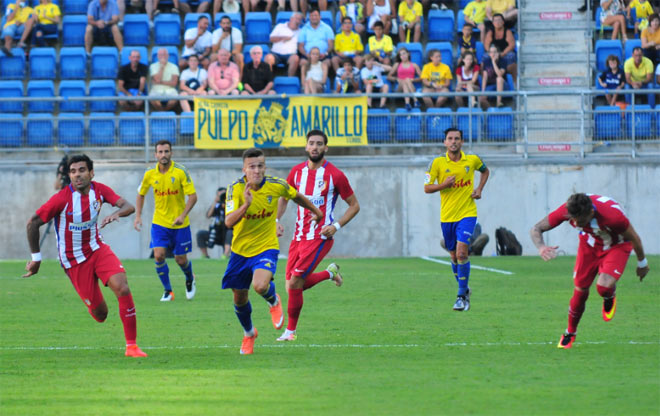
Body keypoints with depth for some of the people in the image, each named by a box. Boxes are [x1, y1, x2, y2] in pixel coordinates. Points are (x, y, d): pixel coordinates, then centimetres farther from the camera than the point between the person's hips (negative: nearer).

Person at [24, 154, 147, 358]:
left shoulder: (99, 190, -5)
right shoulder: (62, 198, -18)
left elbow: (128, 207, -15)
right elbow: (33, 223, -13)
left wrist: (116, 213, -38)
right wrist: (36, 258, -12)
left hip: (98, 249, 3)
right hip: (74, 261, -3)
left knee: (123, 289, -22)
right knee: (99, 313, -4)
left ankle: (132, 346, -15)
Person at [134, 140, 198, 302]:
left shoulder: (180, 171, -13)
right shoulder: (150, 174, -4)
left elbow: (193, 196, -13)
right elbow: (141, 194, 13)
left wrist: (183, 215, -25)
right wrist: (138, 216, 2)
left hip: (180, 224, -2)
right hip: (159, 223, 2)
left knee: (181, 260, 5)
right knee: (159, 255, -14)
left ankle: (190, 279, 39)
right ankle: (167, 291, 3)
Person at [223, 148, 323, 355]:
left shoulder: (277, 185, -13)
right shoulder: (236, 189, -17)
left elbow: (296, 196, 10)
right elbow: (229, 222, -28)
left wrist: (316, 212, 25)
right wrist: (246, 205, -44)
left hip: (266, 247, -1)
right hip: (241, 250, 2)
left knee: (260, 285, -29)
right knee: (240, 299, 11)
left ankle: (274, 301, 9)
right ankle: (249, 334, 42)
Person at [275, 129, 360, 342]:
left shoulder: (335, 175, -8)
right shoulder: (297, 171, 6)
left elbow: (354, 205, 0)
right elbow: (284, 197, 20)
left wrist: (337, 226, -14)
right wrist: (276, 220, 3)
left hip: (320, 237, -6)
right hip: (299, 235, 6)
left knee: (295, 281, -14)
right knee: (293, 285, 5)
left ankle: (290, 330, 1)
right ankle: (330, 273, 30)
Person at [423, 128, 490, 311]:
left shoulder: (472, 160, 0)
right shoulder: (437, 163, -4)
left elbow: (485, 171, 22)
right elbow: (427, 188, -1)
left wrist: (479, 189, 5)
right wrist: (443, 185, -19)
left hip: (467, 213, -2)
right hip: (447, 215, 2)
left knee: (461, 252, -17)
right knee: (454, 256, 11)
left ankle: (461, 296, -12)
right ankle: (465, 289, 32)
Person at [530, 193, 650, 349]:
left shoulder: (613, 215, -41)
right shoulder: (567, 211, -31)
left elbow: (634, 238, -22)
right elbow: (536, 229, -22)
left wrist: (642, 263, -5)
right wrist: (541, 247, -44)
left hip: (617, 245, -3)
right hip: (590, 243, 3)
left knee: (604, 286, -25)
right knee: (580, 291, 1)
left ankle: (610, 298, 15)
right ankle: (570, 333, 26)